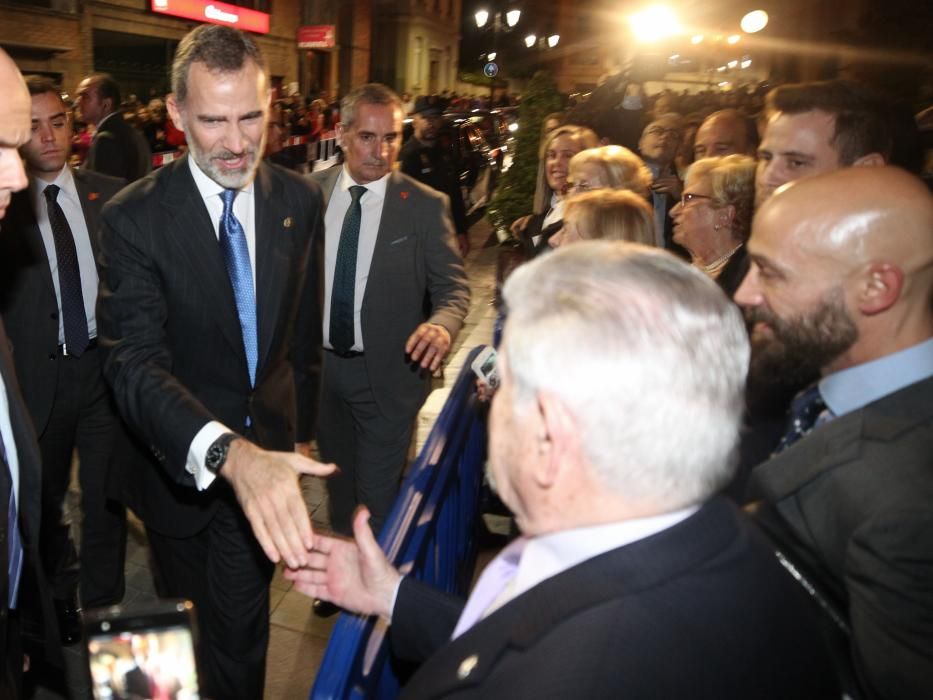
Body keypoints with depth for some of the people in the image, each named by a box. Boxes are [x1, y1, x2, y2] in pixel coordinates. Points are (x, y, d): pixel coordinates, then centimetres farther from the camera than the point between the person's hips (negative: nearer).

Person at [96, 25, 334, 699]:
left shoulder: (300, 200, -4)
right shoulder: (136, 218, -17)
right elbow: (135, 361, -28)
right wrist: (227, 452, -44)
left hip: (269, 451, 2)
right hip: (180, 463, -1)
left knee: (241, 629, 11)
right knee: (190, 625, 21)